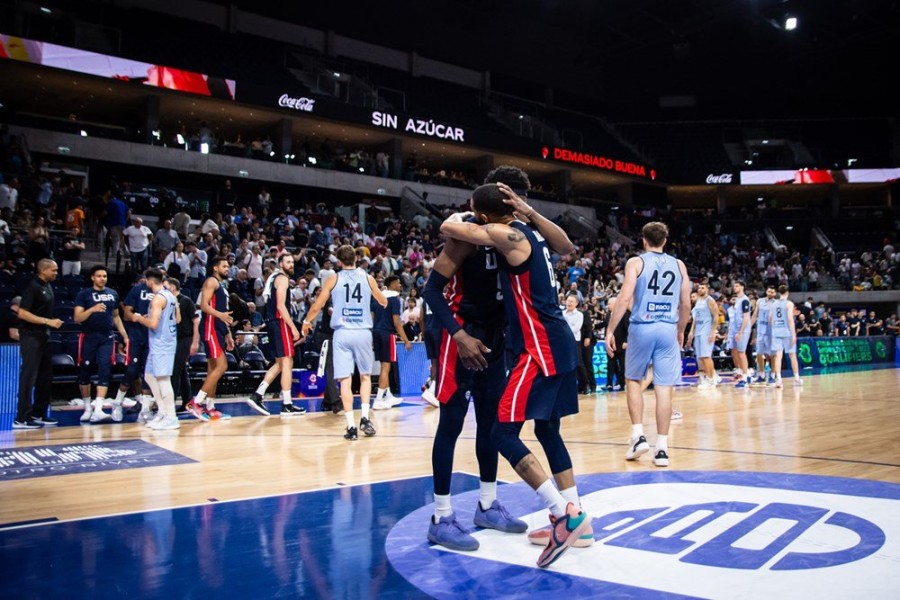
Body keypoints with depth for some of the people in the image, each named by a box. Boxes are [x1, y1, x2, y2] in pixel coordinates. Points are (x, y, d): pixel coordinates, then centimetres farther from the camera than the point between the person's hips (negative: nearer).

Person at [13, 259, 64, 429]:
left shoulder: (48, 286, 12)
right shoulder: (32, 287, -14)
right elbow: (22, 313, -20)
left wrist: (53, 322, 10)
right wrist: (48, 321, -21)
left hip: (43, 336, 9)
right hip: (31, 336, -9)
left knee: (45, 376, 12)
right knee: (29, 376, -8)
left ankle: (38, 414, 21)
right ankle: (21, 418, -4)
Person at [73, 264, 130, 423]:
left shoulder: (113, 294, 11)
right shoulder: (84, 294, -1)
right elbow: (77, 318, -8)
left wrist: (125, 335, 15)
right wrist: (92, 309, -25)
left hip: (107, 338, 2)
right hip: (89, 337, -2)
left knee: (104, 371, -10)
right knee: (85, 373, 7)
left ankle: (98, 410, -15)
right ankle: (88, 408, 22)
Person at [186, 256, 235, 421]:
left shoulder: (222, 285, 23)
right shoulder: (211, 281, -6)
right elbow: (204, 305, -18)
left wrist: (228, 335, 23)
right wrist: (220, 314, -33)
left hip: (219, 329, 10)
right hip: (210, 328, -10)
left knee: (213, 369, 9)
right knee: (221, 366, -16)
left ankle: (210, 408, 13)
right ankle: (196, 403, -14)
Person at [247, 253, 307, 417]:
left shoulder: (274, 277, 21)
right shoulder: (282, 278, -9)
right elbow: (281, 306, -19)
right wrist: (293, 328, -20)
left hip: (272, 322, 10)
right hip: (279, 322, -10)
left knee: (280, 363, 15)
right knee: (287, 362, -6)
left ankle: (257, 396, 10)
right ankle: (287, 405, -4)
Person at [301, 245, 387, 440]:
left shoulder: (333, 279, 3)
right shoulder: (367, 278, 6)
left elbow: (316, 307, 5)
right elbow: (384, 302, 21)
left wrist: (306, 322, 25)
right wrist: (383, 300, 46)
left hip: (342, 333, -1)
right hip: (363, 332, 1)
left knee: (345, 379, 0)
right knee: (365, 376, 17)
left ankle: (351, 426, -4)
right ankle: (365, 418, 4)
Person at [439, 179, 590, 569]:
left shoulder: (507, 235, -13)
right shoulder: (529, 231, 12)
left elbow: (449, 227, -12)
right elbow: (567, 247, 31)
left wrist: (465, 215, 11)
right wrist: (529, 211, 20)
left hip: (541, 347, -10)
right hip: (558, 342, 10)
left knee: (504, 433, -10)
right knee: (547, 430, 18)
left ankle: (565, 516, -12)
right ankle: (574, 517, 24)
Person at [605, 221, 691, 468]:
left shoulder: (636, 262, 0)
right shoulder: (679, 265, 11)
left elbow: (624, 299, -9)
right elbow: (686, 305, 12)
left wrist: (610, 331, -5)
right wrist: (681, 331, 26)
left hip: (642, 327, -2)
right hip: (668, 328, 2)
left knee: (633, 380, 15)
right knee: (663, 388, 3)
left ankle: (638, 436, 5)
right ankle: (662, 448, 4)